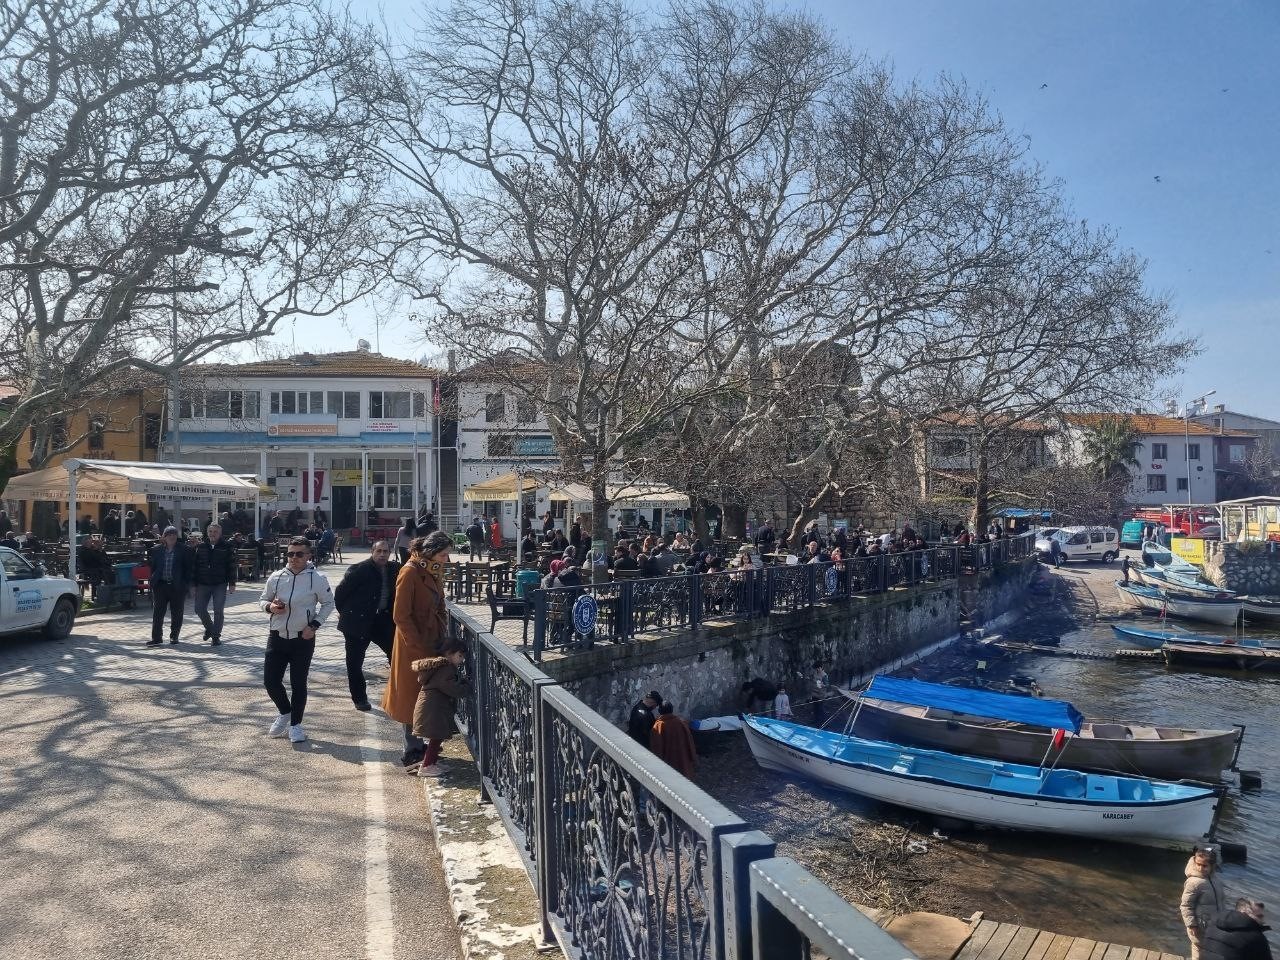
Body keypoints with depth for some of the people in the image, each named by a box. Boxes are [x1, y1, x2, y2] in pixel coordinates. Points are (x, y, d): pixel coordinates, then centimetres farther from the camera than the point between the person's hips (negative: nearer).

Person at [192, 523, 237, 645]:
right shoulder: (201, 547, 7)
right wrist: (195, 584, 7)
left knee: (218, 611, -2)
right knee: (199, 609, 3)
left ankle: (216, 636, 10)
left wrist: (232, 584, -6)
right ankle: (209, 627, 29)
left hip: (220, 585, -3)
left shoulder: (227, 547, -2)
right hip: (203, 584, 3)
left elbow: (231, 566, -2)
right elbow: (196, 566, 11)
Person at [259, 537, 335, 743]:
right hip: (277, 637, 3)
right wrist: (270, 606, -10)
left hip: (303, 639, -3)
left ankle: (295, 724, 24)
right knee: (270, 681, 3)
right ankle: (285, 712, 32)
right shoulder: (276, 577, -1)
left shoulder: (317, 579, -9)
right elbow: (263, 599, 13)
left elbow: (328, 603, 2)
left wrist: (315, 625, -9)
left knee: (298, 684, 5)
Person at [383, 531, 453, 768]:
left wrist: (443, 632, 3)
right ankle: (412, 752, 15)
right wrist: (420, 648, -18)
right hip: (413, 645, -8)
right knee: (414, 696, 3)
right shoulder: (410, 573, -19)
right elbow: (401, 616, -19)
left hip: (433, 641, 8)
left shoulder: (434, 571, 6)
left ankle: (418, 745, 25)